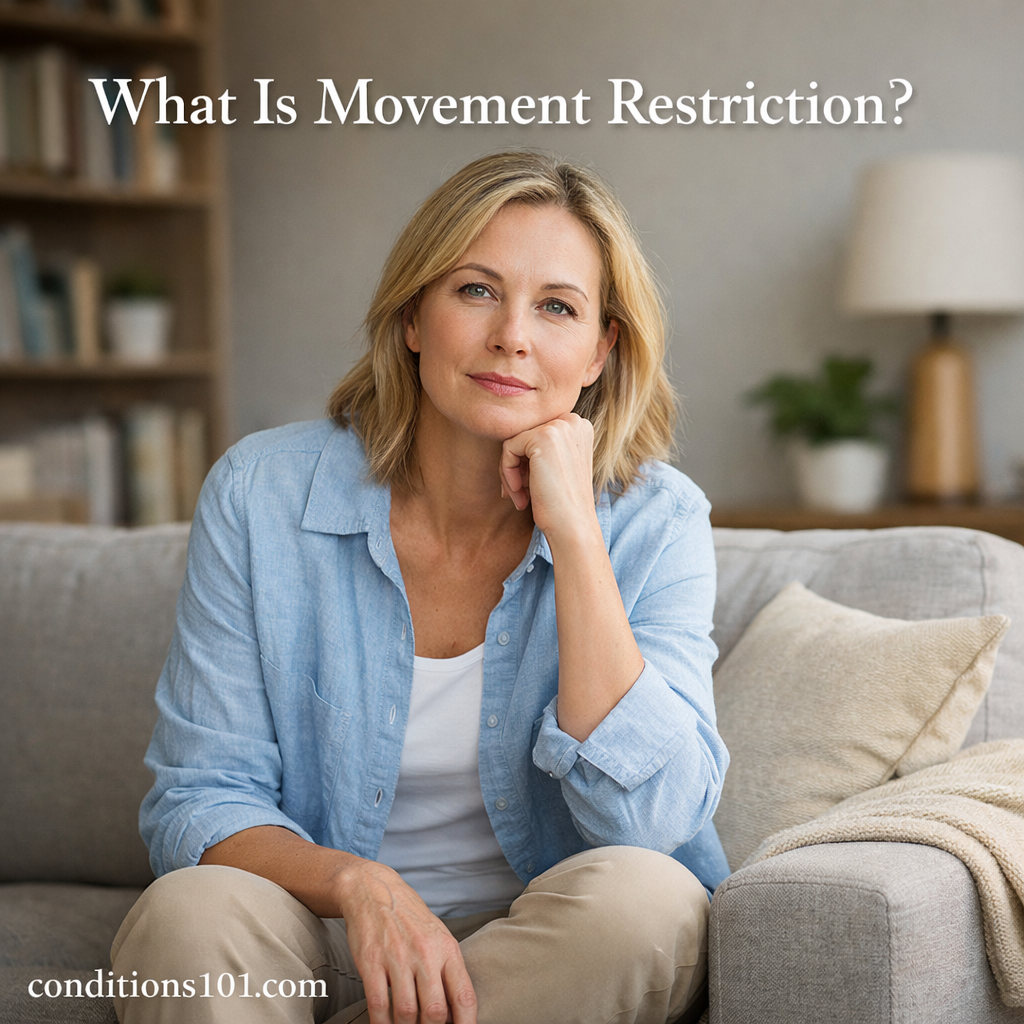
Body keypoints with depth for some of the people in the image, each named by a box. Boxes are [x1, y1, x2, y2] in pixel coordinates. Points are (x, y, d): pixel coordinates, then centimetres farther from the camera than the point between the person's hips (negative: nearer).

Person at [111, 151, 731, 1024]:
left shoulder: (655, 520, -7)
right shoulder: (260, 494, -6)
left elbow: (649, 817, -20)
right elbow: (196, 800, -5)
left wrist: (573, 531, -22)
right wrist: (356, 883, -26)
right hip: (321, 941, -2)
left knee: (643, 896, -31)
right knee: (193, 912, -33)